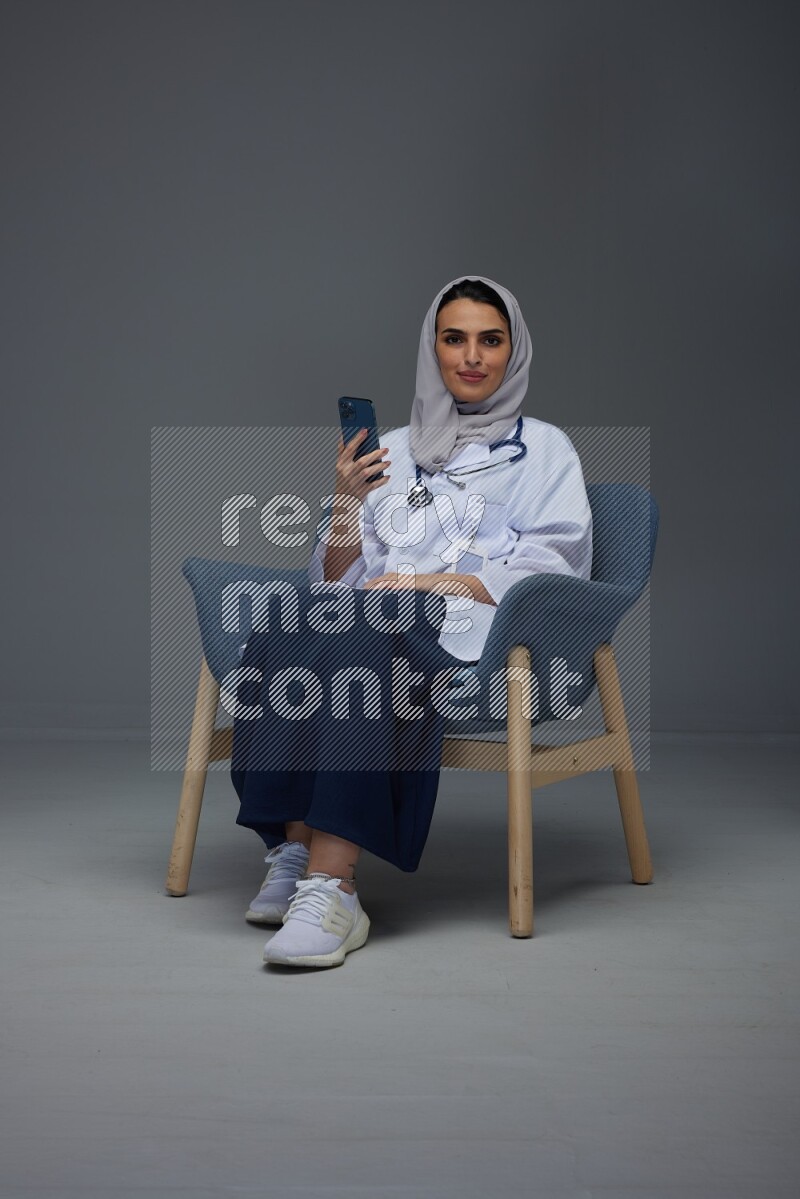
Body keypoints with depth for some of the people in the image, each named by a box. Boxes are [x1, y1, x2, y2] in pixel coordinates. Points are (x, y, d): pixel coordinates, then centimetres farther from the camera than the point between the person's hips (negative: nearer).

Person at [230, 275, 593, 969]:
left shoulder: (544, 450, 17)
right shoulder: (395, 451, 26)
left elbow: (550, 573, 2)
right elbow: (341, 579, 20)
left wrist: (427, 583, -10)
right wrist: (347, 502, 1)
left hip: (477, 631, -4)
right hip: (378, 619, 4)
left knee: (358, 639, -38)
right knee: (285, 632, -32)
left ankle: (332, 883, -46)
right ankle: (297, 847, -36)